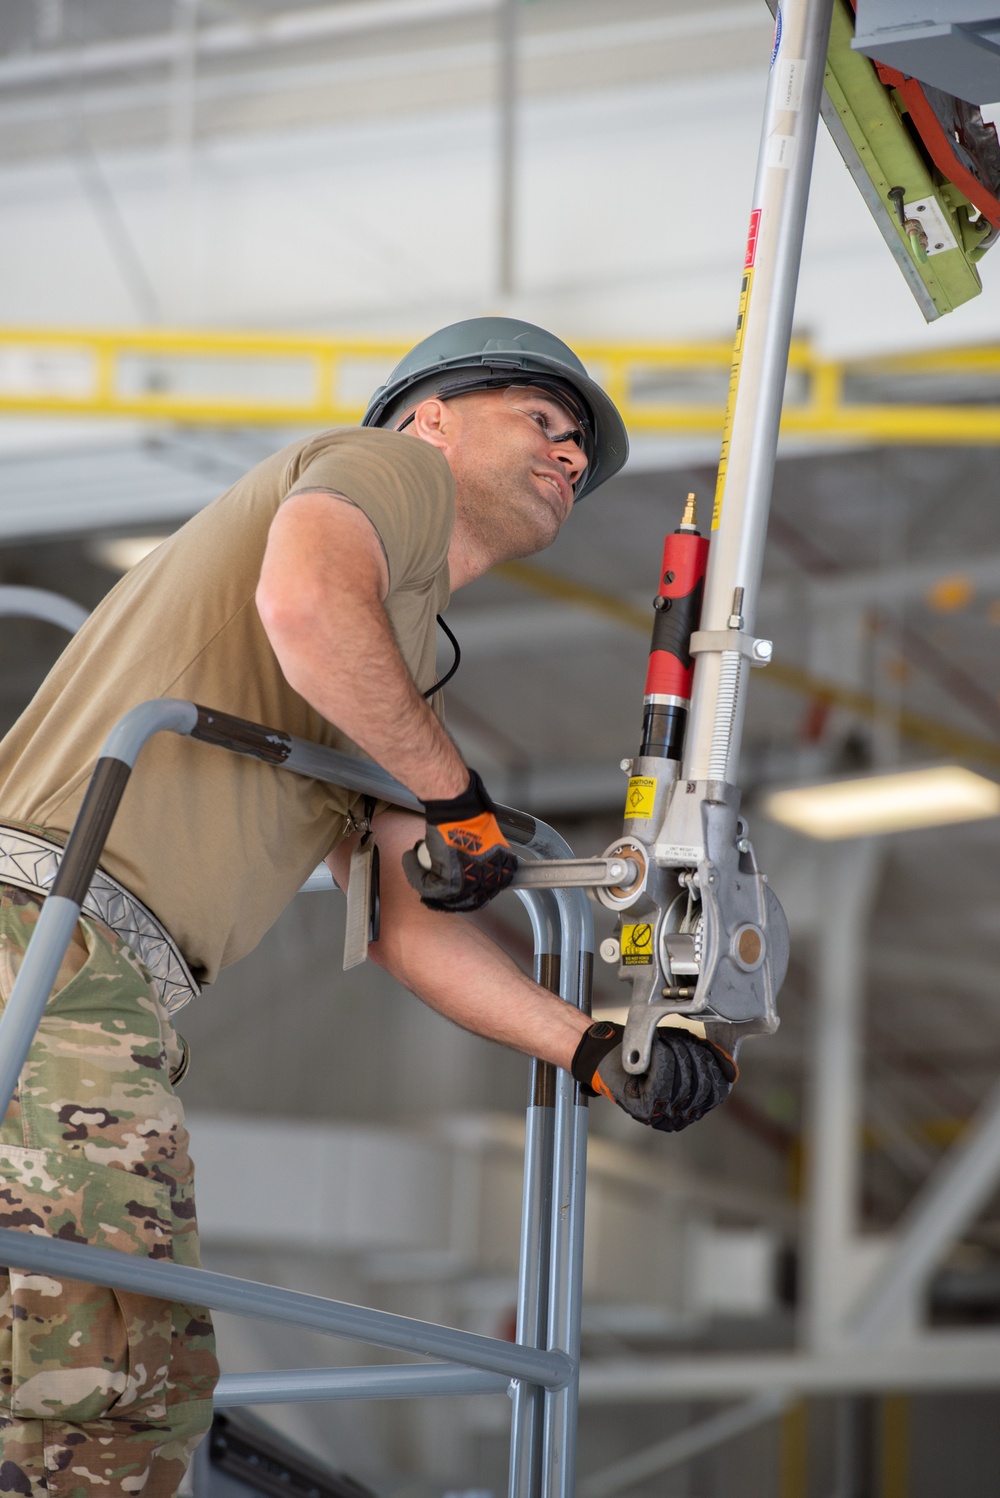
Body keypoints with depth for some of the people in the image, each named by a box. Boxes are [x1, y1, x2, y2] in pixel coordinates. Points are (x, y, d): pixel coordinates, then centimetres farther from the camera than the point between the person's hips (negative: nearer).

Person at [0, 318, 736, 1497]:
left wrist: (596, 1049, 15)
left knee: (147, 1387, 8)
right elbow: (304, 598, -19)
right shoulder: (391, 467, 5)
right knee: (122, 1392, -17)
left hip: (113, 991, 10)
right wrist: (454, 793, -7)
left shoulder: (393, 684, 32)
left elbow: (407, 923, 25)